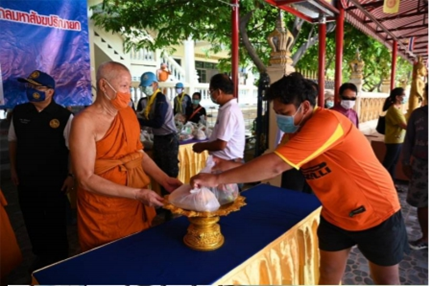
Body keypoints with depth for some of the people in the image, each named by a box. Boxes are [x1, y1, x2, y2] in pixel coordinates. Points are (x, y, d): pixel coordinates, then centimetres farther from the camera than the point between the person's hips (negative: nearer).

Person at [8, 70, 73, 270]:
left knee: (56, 221, 11)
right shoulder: (19, 112, -1)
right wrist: (13, 169, 10)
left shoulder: (64, 116, -15)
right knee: (32, 220, 17)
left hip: (54, 180, -4)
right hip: (26, 179, 5)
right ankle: (41, 255, 40)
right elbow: (13, 141, 12)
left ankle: (60, 258, 33)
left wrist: (71, 175, -12)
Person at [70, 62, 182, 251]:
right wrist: (137, 193, -25)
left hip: (137, 206, 6)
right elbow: (86, 179, -20)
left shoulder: (128, 113, 4)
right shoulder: (85, 122, -17)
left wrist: (164, 180, -3)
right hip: (104, 212, -5)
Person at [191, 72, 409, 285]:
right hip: (335, 215, 6)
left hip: (376, 213, -6)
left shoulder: (327, 122, -33)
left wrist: (217, 178, -36)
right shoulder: (298, 131, -5)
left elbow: (276, 165, -39)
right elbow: (274, 166, -7)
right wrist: (232, 166, -22)